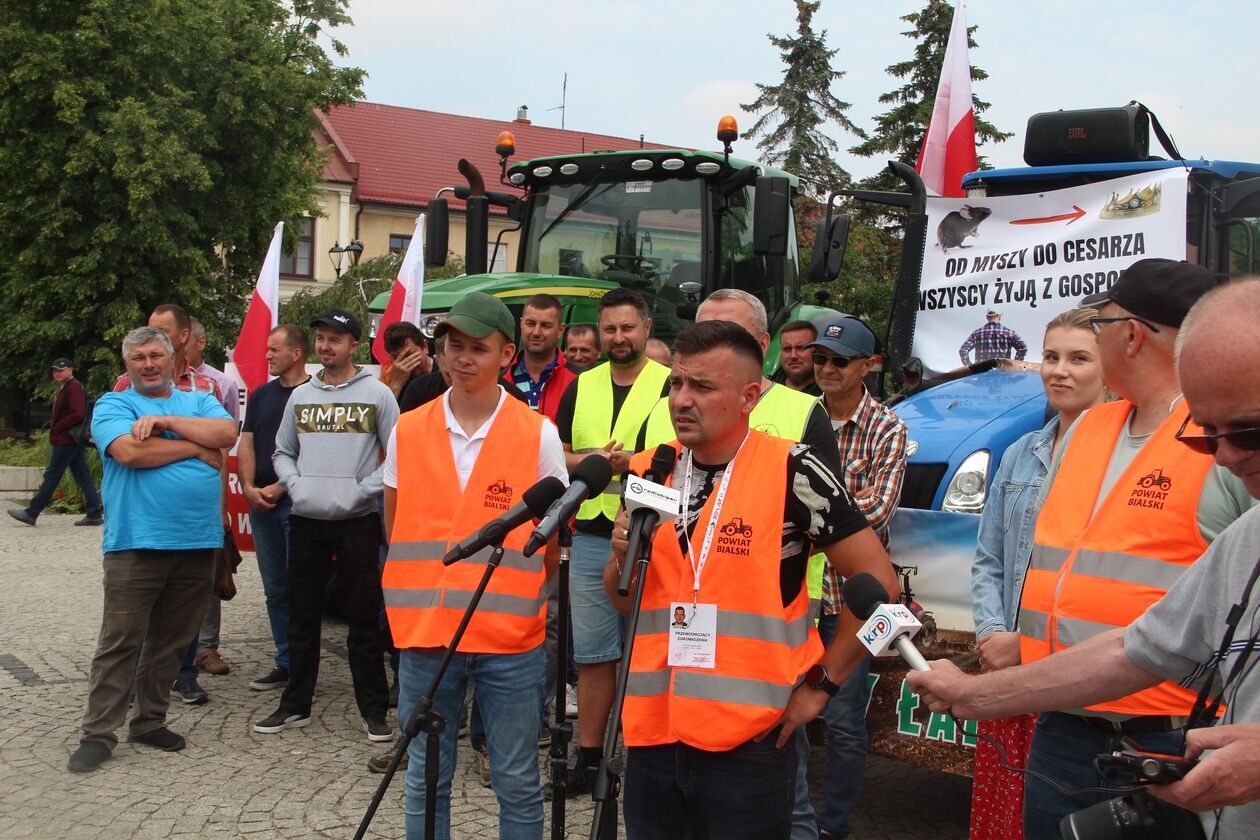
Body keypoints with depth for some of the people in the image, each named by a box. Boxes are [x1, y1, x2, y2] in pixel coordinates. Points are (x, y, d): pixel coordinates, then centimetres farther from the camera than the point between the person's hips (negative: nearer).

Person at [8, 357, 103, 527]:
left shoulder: (73, 388, -13)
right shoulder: (65, 388, 19)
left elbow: (77, 414, -22)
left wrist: (56, 428, -14)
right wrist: (55, 430, 10)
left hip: (66, 440, -10)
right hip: (72, 440, 10)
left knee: (51, 476, -3)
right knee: (82, 476, 6)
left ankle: (31, 513, 4)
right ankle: (94, 514, 6)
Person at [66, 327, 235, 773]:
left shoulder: (199, 401, 15)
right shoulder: (112, 405, 5)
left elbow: (227, 433, -5)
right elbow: (128, 451, -15)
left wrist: (166, 422, -11)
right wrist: (196, 446, -6)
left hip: (198, 542, 4)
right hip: (136, 542, -4)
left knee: (170, 642, 12)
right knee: (120, 642, -2)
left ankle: (149, 721, 24)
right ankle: (98, 733, 6)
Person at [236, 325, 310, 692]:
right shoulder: (261, 395, 15)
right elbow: (246, 444, 12)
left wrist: (277, 489, -13)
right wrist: (249, 487, -3)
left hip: (297, 502, -6)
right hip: (262, 505, 7)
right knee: (275, 589, 10)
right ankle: (285, 663, 18)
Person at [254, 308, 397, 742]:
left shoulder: (377, 393, -2)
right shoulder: (300, 395, 12)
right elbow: (283, 452, 19)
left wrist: (364, 490, -13)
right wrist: (293, 484, 0)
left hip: (357, 522, -4)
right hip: (306, 520, 4)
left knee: (364, 619, 2)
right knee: (301, 616, 12)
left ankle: (374, 709, 11)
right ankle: (295, 705, 23)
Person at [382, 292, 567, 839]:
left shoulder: (539, 434, -3)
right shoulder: (407, 431, 4)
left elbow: (553, 539, 5)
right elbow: (396, 531, 14)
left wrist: (520, 599, 4)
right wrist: (433, 588, 11)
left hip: (511, 640, -2)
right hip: (424, 633, 2)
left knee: (517, 784, 7)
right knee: (425, 781, 13)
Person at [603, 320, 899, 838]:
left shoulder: (791, 472, -12)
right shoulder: (647, 473, 3)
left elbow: (877, 580, -7)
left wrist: (821, 683, -6)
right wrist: (623, 556, -7)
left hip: (749, 743, -4)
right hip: (651, 736, 5)